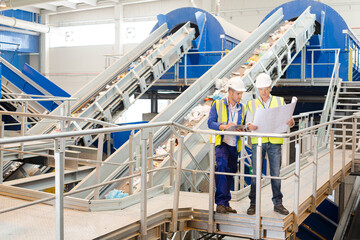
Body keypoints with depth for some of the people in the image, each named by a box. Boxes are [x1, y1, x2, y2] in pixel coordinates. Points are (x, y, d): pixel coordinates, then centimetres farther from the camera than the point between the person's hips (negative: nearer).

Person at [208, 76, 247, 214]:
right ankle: (220, 203, -22)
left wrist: (242, 130, -7)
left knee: (230, 172, 7)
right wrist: (224, 126, -23)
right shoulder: (218, 105, 2)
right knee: (223, 165, -26)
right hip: (221, 142, -5)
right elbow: (210, 122, -6)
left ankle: (225, 204, 19)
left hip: (234, 145, 5)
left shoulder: (242, 108, 14)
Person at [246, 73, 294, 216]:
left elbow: (286, 119, 7)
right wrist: (250, 126, -23)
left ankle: (278, 203, 12)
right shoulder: (252, 104, 13)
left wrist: (291, 122, -17)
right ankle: (253, 203, 10)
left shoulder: (279, 101, 14)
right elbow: (249, 121, 1)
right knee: (256, 173, 0)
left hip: (275, 141, 0)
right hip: (258, 141, 0)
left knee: (276, 173, 2)